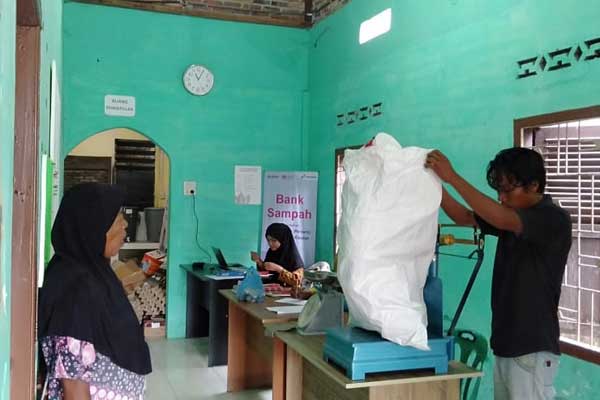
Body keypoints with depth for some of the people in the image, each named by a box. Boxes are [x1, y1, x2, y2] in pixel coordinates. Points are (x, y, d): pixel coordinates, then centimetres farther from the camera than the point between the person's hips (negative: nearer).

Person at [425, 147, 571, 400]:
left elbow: (501, 219, -31)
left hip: (533, 348, -8)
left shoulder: (555, 220, -16)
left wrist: (452, 177, -33)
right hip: (506, 343, 8)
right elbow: (464, 217, 5)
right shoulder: (512, 216, 10)